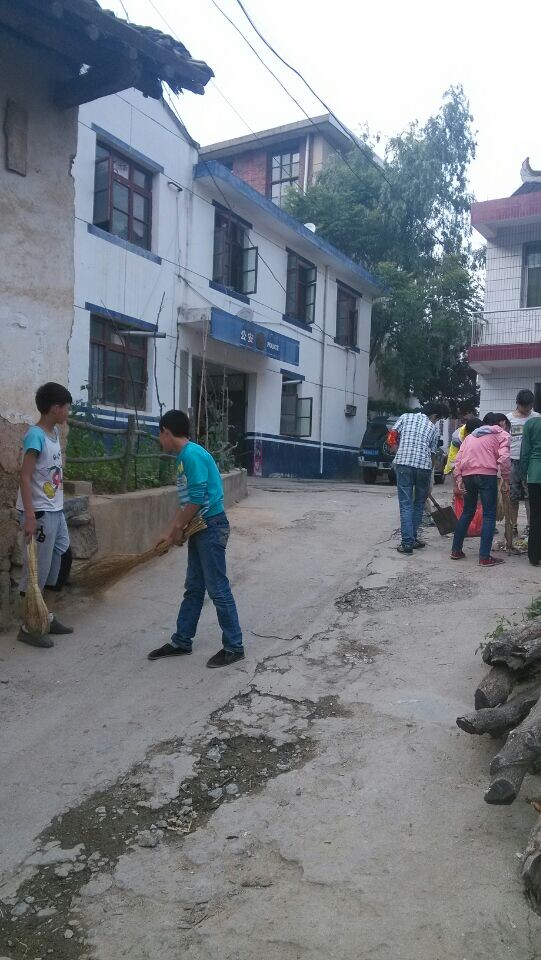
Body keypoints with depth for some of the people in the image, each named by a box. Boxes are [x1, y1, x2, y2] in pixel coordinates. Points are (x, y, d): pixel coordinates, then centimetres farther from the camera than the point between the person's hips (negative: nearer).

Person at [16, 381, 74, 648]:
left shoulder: (54, 432, 10)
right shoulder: (36, 435, -16)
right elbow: (25, 477, -21)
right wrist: (29, 516, -25)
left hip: (55, 511, 9)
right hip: (39, 513, -9)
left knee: (62, 561, 14)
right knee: (37, 569, -1)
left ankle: (46, 617, 27)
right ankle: (28, 627, 11)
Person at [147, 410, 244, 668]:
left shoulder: (192, 455, -17)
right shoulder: (184, 457, 14)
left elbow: (197, 499, -21)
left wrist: (178, 528, -10)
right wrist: (170, 532, 14)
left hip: (211, 527, -10)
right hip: (199, 529, 10)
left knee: (218, 590, -3)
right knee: (193, 589, 15)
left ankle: (234, 647, 7)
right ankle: (181, 642, 25)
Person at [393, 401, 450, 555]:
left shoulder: (406, 417, 16)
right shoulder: (434, 429, 16)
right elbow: (432, 455, 17)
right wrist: (429, 480, 24)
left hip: (403, 463, 0)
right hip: (424, 466, 0)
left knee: (406, 505, 2)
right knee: (419, 503, 17)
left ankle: (407, 543, -3)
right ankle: (412, 539, 22)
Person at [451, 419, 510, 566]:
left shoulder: (470, 437, 25)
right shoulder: (501, 434, 11)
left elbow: (458, 460, 11)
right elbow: (504, 457, -7)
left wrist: (459, 479, 5)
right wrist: (505, 479, -2)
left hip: (467, 475, 5)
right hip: (487, 474, -5)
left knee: (467, 512, 19)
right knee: (489, 515, 1)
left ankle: (456, 550, 23)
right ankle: (485, 557, -3)